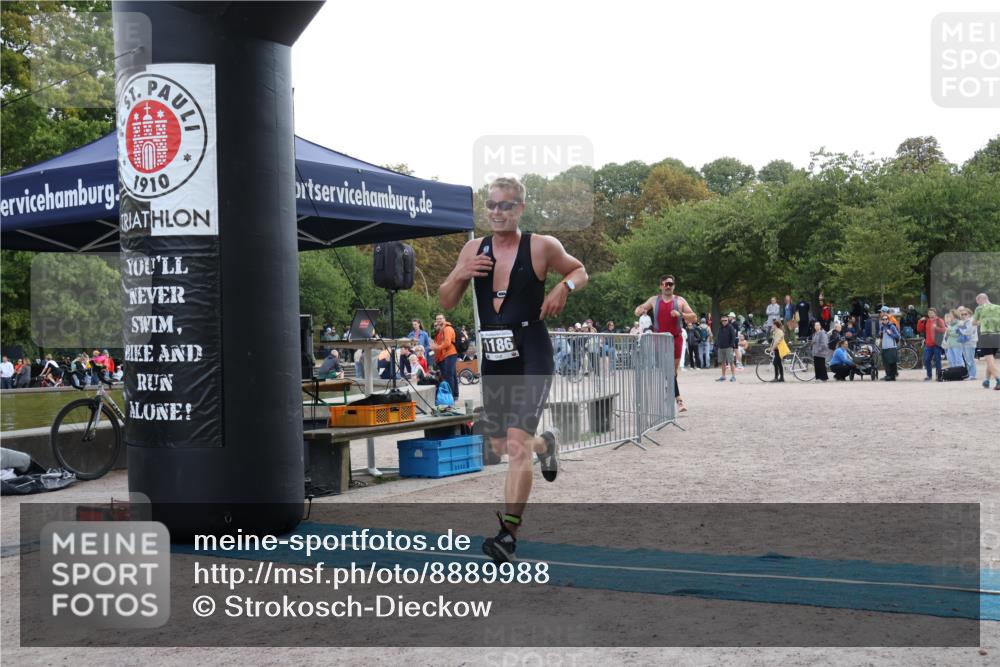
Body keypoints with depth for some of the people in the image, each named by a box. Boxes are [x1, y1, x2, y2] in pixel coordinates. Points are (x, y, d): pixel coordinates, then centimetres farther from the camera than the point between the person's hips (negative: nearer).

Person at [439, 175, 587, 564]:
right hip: (492, 357, 5)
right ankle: (545, 443, 50)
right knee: (500, 445, 16)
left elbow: (580, 271, 12)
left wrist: (563, 287, -10)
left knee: (516, 443, -16)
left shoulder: (542, 247, -4)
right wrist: (460, 275, -9)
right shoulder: (474, 250, 7)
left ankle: (508, 534, -14)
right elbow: (446, 302, 11)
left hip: (531, 356, -5)